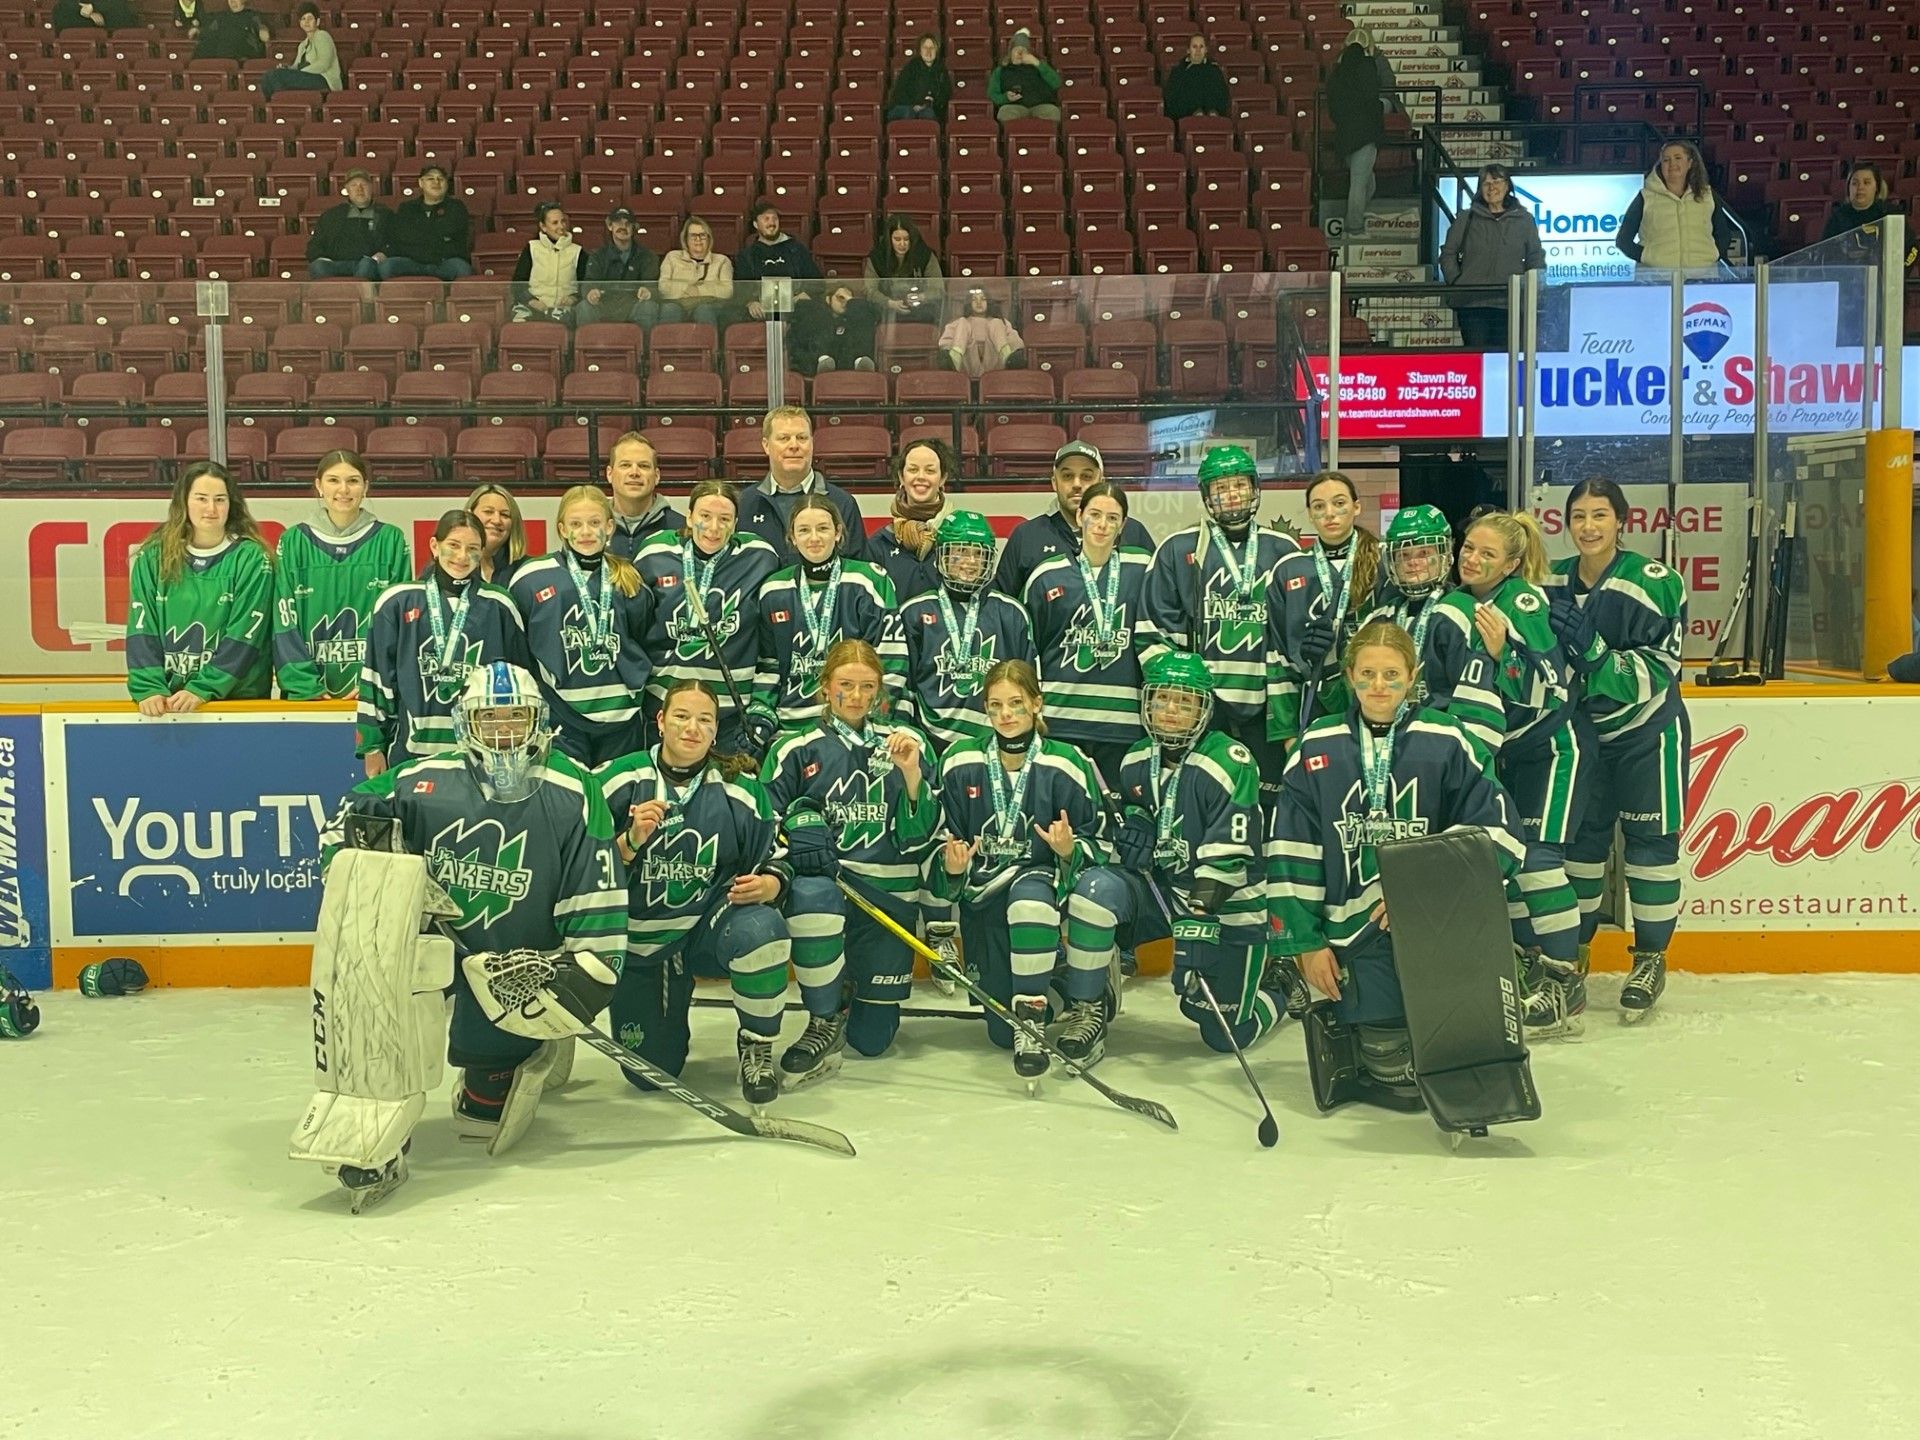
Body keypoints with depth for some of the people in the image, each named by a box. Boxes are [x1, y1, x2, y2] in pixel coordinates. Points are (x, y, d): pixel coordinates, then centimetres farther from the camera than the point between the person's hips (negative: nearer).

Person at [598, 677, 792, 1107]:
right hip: (639, 939, 1)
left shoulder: (742, 788, -6)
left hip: (711, 925, -1)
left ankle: (757, 1045, -10)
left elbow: (775, 865, -1)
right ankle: (672, 995, 34)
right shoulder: (620, 779, -8)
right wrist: (631, 841, -25)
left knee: (761, 929, -37)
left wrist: (768, 885, -23)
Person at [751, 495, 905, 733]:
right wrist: (760, 718, 4)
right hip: (791, 726, 3)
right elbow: (767, 665, 15)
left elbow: (889, 660, -3)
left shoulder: (870, 581, -2)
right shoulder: (773, 591, 10)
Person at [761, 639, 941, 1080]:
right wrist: (797, 843, -21)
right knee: (811, 895, -40)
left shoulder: (907, 742, 5)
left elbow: (921, 836, 1)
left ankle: (850, 988, 39)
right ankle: (826, 1021, -19)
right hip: (822, 877, -1)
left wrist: (911, 774, -15)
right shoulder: (797, 748, 2)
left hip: (889, 891, 1)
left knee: (872, 1038, 2)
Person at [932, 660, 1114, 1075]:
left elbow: (1095, 847, -5)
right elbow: (943, 841, 4)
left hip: (1044, 882, -2)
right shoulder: (961, 763, -3)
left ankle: (1088, 1002, -22)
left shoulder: (1065, 765, -8)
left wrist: (1069, 850, -25)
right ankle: (1054, 993, 30)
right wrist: (950, 866, -16)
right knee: (1002, 1032, -4)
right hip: (982, 897, 3)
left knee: (1028, 891, -42)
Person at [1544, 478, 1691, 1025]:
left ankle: (1650, 958, 16)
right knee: (1579, 834, 8)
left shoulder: (1655, 583, -17)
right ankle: (1572, 948, 21)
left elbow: (1660, 670, -20)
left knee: (1650, 838, 2)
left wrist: (1594, 650, -31)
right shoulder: (1553, 582, -2)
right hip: (1583, 727, 4)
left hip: (1646, 728, -4)